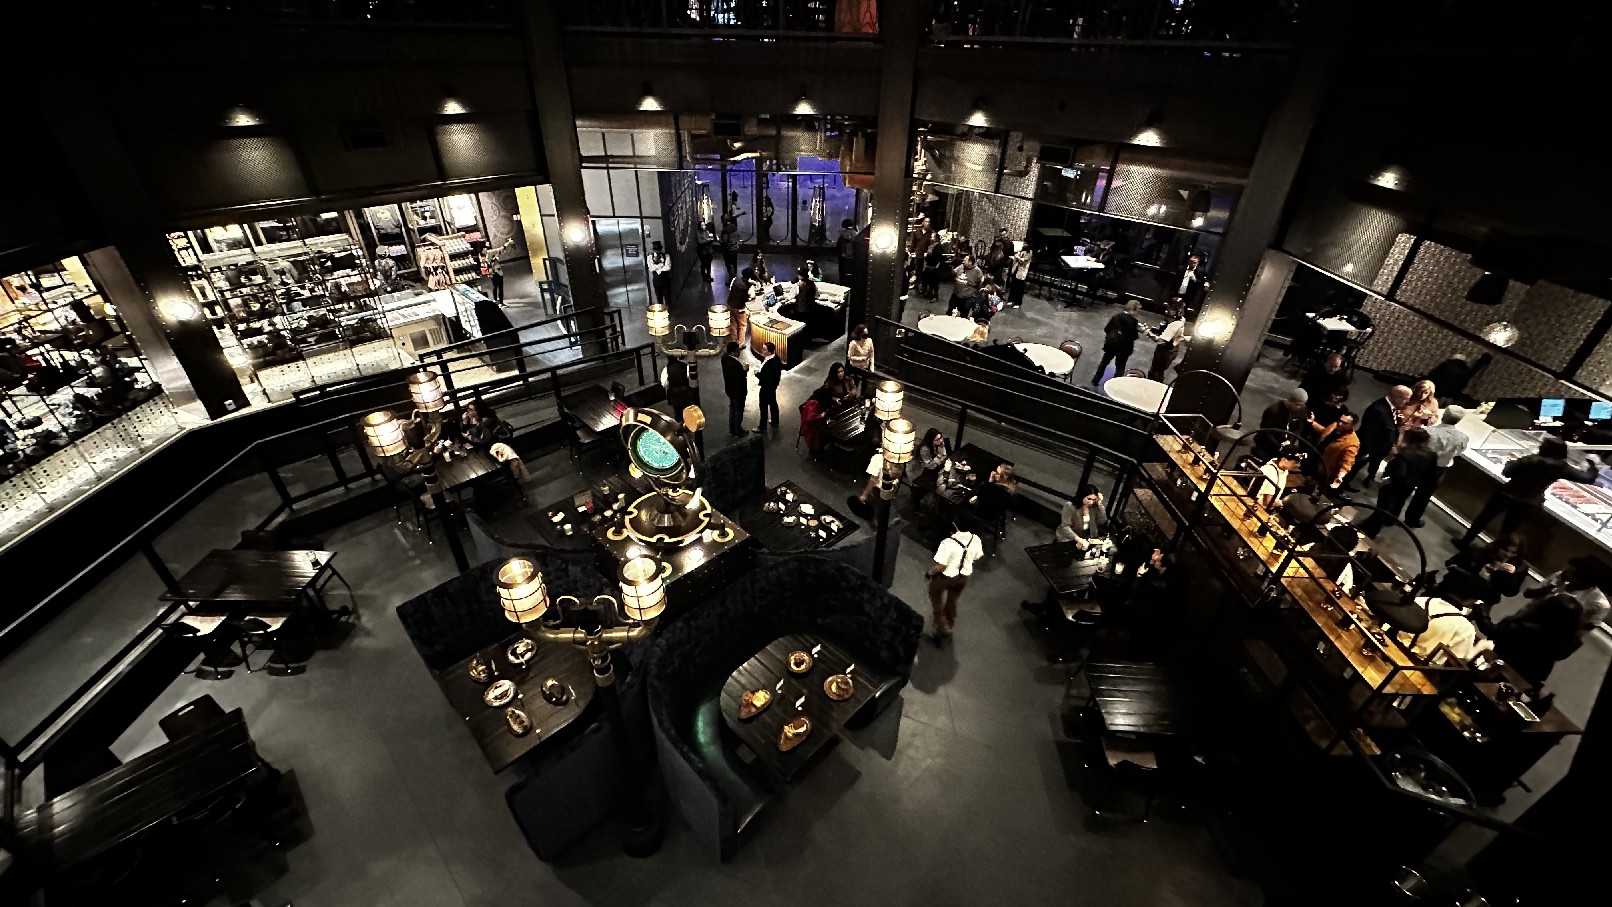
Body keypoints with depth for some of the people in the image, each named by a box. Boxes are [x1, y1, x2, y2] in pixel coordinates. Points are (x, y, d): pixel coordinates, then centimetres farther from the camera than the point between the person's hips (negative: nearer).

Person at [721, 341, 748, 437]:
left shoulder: (725, 357, -7)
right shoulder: (734, 364, -35)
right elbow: (739, 378, -33)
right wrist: (745, 370, -17)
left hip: (730, 389, 9)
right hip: (738, 390, -9)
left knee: (732, 408, 23)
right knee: (739, 410, 10)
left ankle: (731, 430, 36)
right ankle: (737, 431, 25)